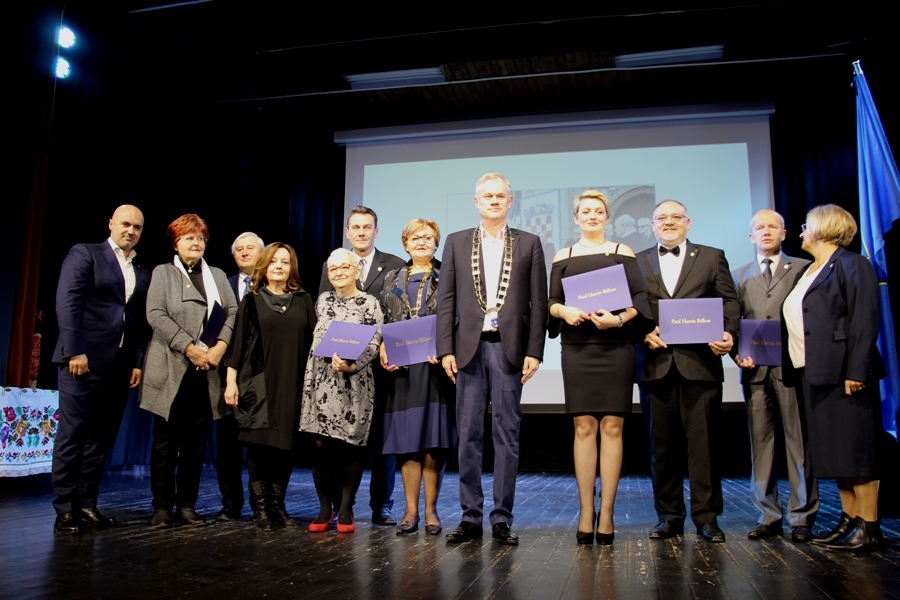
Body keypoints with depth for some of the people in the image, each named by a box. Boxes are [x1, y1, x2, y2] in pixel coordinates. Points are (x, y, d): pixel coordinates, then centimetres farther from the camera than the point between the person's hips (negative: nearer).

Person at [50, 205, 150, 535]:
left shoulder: (143, 273, 16)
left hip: (120, 367, 5)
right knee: (72, 436, 0)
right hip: (84, 360, -5)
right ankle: (65, 509, 7)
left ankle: (87, 504, 15)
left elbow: (142, 321, 13)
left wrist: (138, 362, 5)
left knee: (101, 439, 7)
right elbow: (67, 303, -7)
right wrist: (75, 351, -15)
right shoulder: (84, 253, 2)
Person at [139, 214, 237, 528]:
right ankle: (162, 507, 9)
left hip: (207, 372, 3)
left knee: (196, 443, 4)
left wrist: (220, 346, -9)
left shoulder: (218, 275, 18)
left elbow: (232, 313, 8)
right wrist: (189, 348, -14)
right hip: (171, 370, -3)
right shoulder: (163, 273, 8)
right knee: (166, 442, 1)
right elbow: (156, 315, -6)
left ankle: (187, 506, 12)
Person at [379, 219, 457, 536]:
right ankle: (410, 510, 10)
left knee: (433, 440, -2)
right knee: (406, 439, 3)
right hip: (400, 367, 3)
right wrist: (383, 350, -3)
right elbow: (383, 322, 14)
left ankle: (431, 510, 8)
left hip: (435, 365, -2)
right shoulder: (393, 279, 17)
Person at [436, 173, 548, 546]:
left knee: (507, 433, 2)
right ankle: (470, 517, 13)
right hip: (469, 347, 1)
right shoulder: (457, 243, 12)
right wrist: (445, 349, -2)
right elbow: (446, 300, 7)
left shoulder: (528, 244, 9)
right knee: (468, 434, 4)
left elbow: (538, 302, 4)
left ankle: (502, 519, 10)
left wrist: (534, 351, -5)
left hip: (509, 347, -1)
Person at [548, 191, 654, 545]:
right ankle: (586, 512, 4)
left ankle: (606, 514, 2)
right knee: (584, 428, -1)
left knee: (612, 427, -3)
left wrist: (620, 318, -16)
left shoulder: (623, 253, 10)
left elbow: (641, 297, 2)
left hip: (616, 347, -1)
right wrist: (564, 311, -14)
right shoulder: (563, 257, 14)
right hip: (577, 348, 1)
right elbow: (552, 300, 8)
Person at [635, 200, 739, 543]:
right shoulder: (638, 262, 15)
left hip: (700, 364, -1)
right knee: (663, 444, 6)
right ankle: (669, 517, 15)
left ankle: (706, 517, 10)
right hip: (657, 364, 1)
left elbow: (729, 301, 6)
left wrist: (728, 333, -12)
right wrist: (643, 332, -10)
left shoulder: (712, 257, 13)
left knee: (703, 442, 0)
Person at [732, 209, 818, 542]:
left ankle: (801, 517, 9)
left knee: (799, 442, -1)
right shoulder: (739, 275, 17)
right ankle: (768, 516, 12)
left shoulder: (804, 268, 8)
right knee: (760, 443, 4)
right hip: (756, 369, 3)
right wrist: (737, 353, -4)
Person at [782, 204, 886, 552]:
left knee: (855, 449, -3)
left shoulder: (851, 265, -6)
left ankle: (869, 526, 5)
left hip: (841, 373, -9)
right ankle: (849, 519, 21)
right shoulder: (807, 272, 20)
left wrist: (856, 371, -21)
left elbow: (865, 322, -15)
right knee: (832, 451, 12)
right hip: (810, 374, 9)